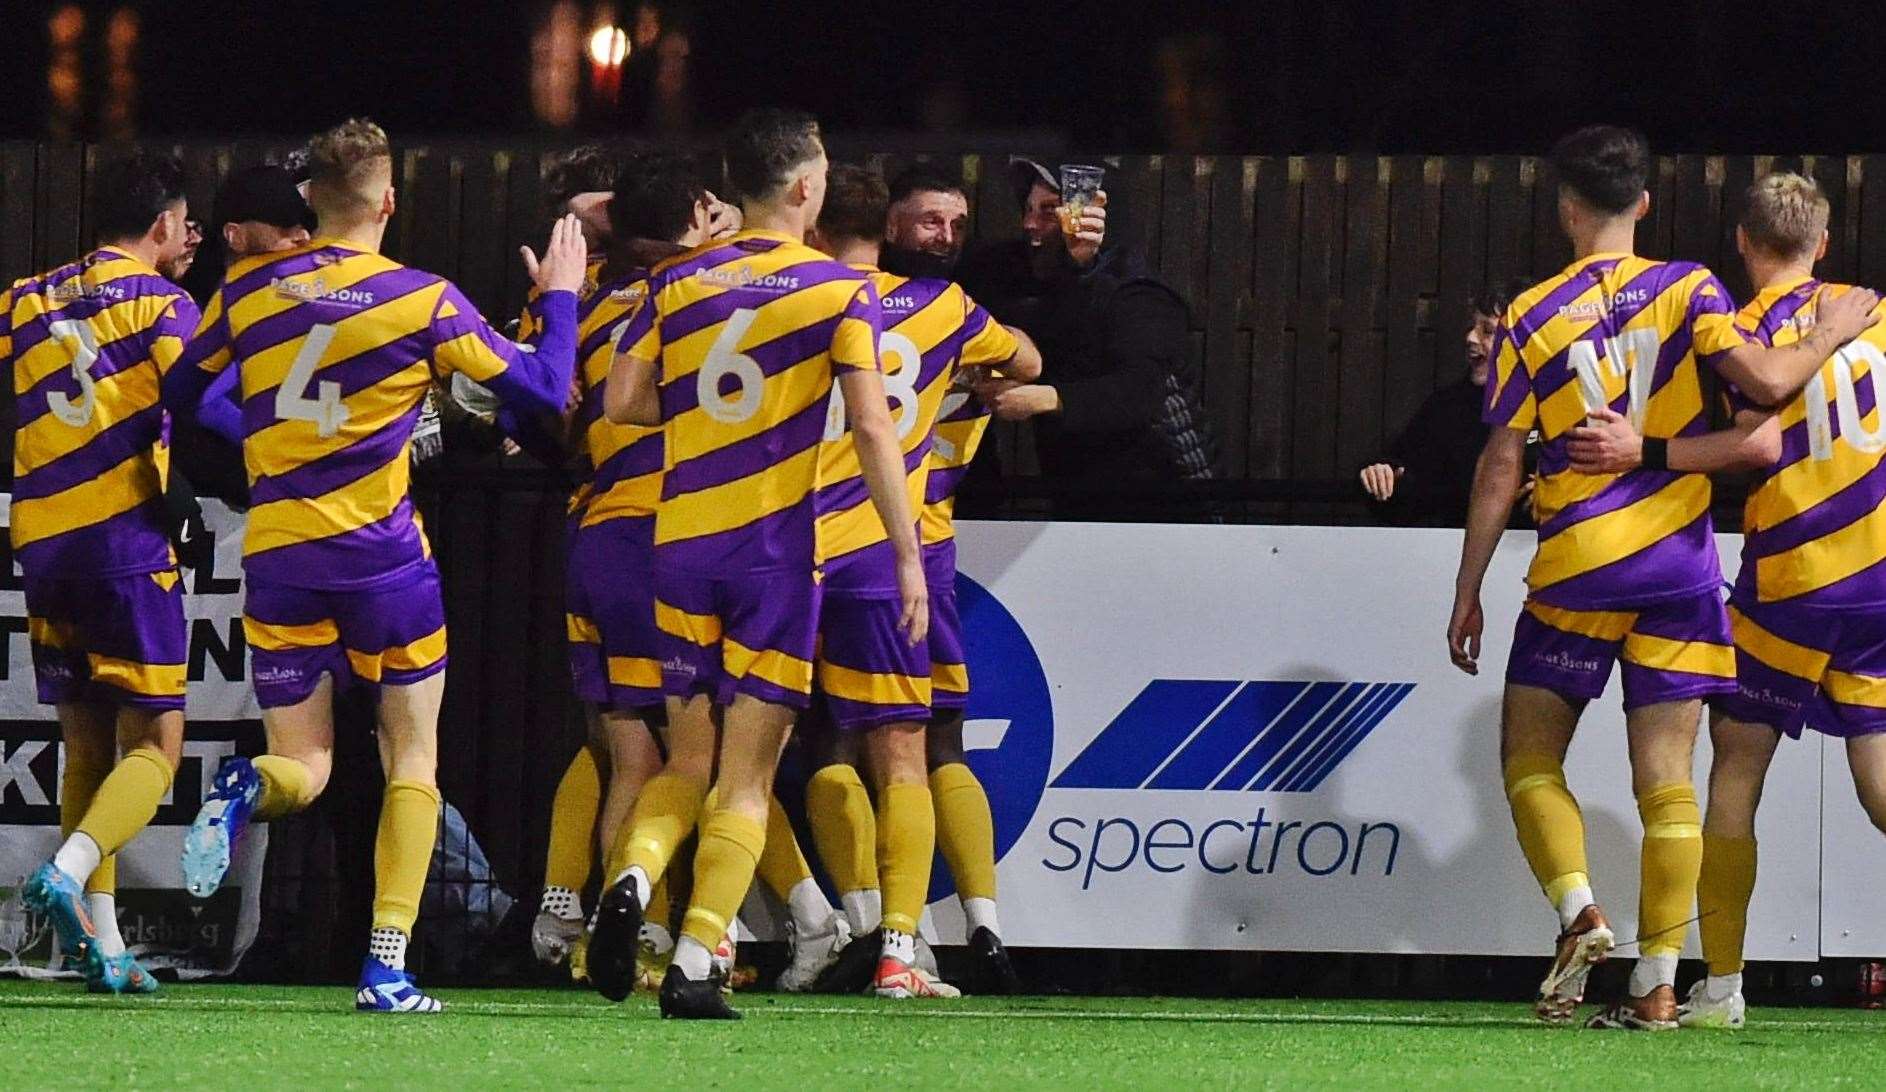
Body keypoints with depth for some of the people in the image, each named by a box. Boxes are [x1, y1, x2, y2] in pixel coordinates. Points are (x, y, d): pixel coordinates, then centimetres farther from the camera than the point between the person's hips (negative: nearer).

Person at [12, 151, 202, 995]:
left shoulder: (26, 303, 14)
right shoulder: (157, 301, 0)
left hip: (41, 540, 5)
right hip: (124, 538, -5)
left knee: (87, 747, 13)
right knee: (153, 745, -3)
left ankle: (101, 945, 7)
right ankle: (68, 872, -28)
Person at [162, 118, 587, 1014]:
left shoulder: (247, 290, 2)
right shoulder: (425, 303, -6)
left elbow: (176, 394, 14)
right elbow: (541, 392, 0)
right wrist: (559, 297, 16)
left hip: (276, 557, 2)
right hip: (380, 553, -2)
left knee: (303, 768, 12)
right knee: (413, 754, 10)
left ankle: (245, 790, -27)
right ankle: (387, 965, -3)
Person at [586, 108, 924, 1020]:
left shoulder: (677, 282, 6)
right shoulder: (839, 291, -4)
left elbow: (621, 401, 5)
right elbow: (872, 429, -9)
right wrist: (909, 558, -6)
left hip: (681, 543, 3)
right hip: (776, 550, -3)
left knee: (688, 759, 15)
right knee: (747, 775, 1)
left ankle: (633, 878, -13)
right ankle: (695, 964, -9)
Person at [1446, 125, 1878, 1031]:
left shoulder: (1530, 318, -2)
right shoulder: (1686, 290, -2)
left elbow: (1500, 468, -2)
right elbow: (1765, 378, -15)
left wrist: (1467, 593, 5)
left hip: (1575, 567, -2)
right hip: (1678, 565, 2)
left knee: (1530, 757, 11)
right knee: (1665, 779, 3)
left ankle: (1579, 912, -12)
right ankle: (1657, 983, -1)